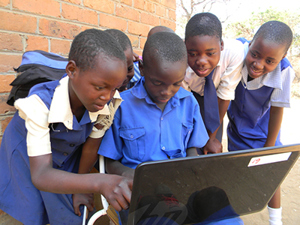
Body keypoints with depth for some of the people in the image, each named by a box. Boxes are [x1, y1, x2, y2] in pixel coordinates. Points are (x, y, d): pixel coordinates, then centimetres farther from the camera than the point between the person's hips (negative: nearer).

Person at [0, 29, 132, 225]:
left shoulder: (106, 102, -25)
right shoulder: (40, 103, -37)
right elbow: (40, 175, -41)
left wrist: (82, 187, -12)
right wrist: (100, 182, -56)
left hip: (69, 161, 3)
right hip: (29, 160, -2)